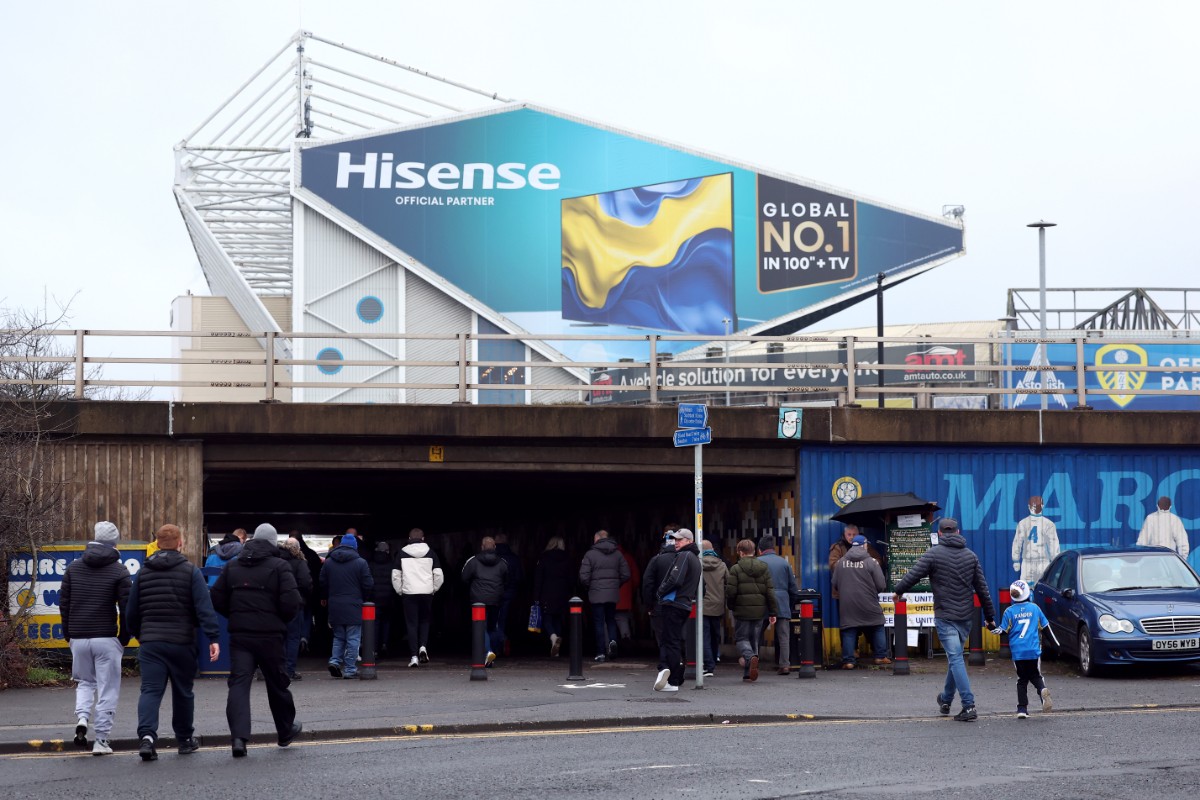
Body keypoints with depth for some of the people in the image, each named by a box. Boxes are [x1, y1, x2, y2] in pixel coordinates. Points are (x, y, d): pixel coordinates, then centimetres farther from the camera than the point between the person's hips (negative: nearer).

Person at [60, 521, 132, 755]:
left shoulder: (73, 568, 6)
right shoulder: (119, 571, -5)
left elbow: (64, 603, 6)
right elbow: (126, 608, -9)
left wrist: (68, 633, 14)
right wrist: (124, 637, 2)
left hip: (78, 638, 3)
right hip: (106, 639, -3)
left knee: (84, 681, 22)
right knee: (107, 689, 4)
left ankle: (82, 716, -5)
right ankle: (101, 740, 2)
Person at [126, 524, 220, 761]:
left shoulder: (143, 573, 7)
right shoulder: (190, 572, -3)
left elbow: (132, 611, 12)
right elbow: (204, 608, -12)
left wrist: (139, 635, 27)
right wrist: (213, 638, -14)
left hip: (150, 642, 2)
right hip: (182, 642, -2)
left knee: (150, 690, -3)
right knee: (182, 692, 13)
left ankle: (147, 735, -24)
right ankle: (185, 739, 25)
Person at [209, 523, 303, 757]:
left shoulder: (232, 566, 8)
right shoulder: (279, 566, -5)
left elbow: (216, 599, 7)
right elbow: (291, 603, -13)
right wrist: (281, 620, 7)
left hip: (239, 634, 2)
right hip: (270, 635, -2)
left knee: (238, 683, -3)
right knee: (277, 683, 14)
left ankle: (238, 736, -19)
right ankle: (285, 731, 30)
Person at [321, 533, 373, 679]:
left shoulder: (328, 562, 5)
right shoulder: (360, 563, -6)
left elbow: (323, 584, 9)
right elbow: (368, 585, -6)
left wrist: (328, 598, 23)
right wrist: (363, 598, 12)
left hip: (334, 607, 4)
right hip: (354, 607, -4)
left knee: (338, 637, 17)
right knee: (353, 639, 2)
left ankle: (335, 660, -2)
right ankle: (350, 669, 1)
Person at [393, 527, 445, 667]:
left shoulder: (402, 553, 3)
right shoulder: (430, 552, 4)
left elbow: (395, 575, 1)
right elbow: (438, 574, 1)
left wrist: (399, 591, 12)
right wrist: (434, 589, 13)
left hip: (409, 592, -1)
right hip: (427, 592, 1)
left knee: (411, 624, 3)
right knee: (425, 621, 17)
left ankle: (414, 656, -3)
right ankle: (423, 646, -4)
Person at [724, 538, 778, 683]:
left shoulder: (736, 569, -6)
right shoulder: (764, 568, 6)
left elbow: (730, 591, -10)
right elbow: (770, 592, 3)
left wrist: (731, 606, 9)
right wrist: (773, 612, 6)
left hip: (742, 611, -4)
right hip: (759, 611, 4)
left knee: (741, 638, 5)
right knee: (754, 639, 13)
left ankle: (750, 657, -26)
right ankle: (748, 673, 12)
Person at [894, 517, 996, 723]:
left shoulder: (934, 554, -7)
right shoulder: (970, 555, 9)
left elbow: (913, 575, -9)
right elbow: (982, 589, 10)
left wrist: (899, 591, 11)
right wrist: (989, 616, 16)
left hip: (945, 616, -5)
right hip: (966, 616, 5)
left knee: (955, 658, -8)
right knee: (955, 656, 19)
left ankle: (969, 706, -16)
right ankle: (946, 699, 33)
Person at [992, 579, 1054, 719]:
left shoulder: (1009, 611, -3)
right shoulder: (1034, 608, 3)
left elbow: (1004, 631, -2)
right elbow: (1045, 626, 9)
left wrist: (994, 630, 18)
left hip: (1017, 652, -1)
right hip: (1034, 651, 1)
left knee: (1021, 679, 11)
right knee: (1036, 676, 14)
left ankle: (1022, 708, 5)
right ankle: (1043, 690, -19)